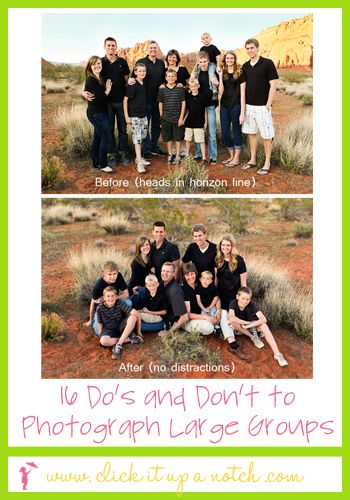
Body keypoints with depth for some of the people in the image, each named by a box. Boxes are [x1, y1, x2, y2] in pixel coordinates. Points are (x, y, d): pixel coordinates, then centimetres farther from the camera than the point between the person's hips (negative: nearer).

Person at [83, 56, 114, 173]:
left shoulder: (100, 78, 12)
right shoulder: (91, 80, -16)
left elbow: (101, 95, 8)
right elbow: (100, 97, -20)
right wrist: (108, 89, -7)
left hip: (100, 113, 9)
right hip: (96, 114, -9)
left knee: (98, 138, 14)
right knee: (106, 137, -8)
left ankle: (95, 163, 23)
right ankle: (103, 165, 1)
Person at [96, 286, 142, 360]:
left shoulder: (119, 303, -18)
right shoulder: (100, 308, -14)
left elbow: (136, 313, -23)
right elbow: (100, 323, 2)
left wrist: (139, 332, -20)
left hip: (121, 327, 0)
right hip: (109, 330, 0)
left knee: (133, 317, -31)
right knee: (103, 341, -36)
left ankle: (118, 345, -28)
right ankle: (130, 338, -17)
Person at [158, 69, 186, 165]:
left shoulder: (180, 88, -3)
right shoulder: (162, 89, 0)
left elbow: (183, 103, -2)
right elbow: (160, 103, 7)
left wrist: (181, 117, -6)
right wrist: (161, 117, 5)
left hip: (178, 118, -1)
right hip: (166, 118, 1)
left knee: (178, 138, 6)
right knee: (168, 138, 11)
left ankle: (177, 156, 17)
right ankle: (170, 155, 24)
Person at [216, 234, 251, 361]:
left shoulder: (238, 260, -9)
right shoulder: (217, 259, 1)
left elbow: (243, 280, -6)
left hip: (235, 294, -2)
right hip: (222, 294, 2)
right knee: (223, 316, -13)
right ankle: (234, 346, -19)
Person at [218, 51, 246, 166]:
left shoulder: (240, 73, -3)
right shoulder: (223, 73, 9)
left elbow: (242, 93, -6)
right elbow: (221, 91, -1)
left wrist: (242, 112, -12)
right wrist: (220, 76, -9)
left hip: (236, 105, -5)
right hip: (224, 106, 5)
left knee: (236, 132, 2)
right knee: (225, 133, 6)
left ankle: (236, 158, 12)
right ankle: (231, 156, 23)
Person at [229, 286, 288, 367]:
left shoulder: (252, 304, -23)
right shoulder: (233, 303, -26)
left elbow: (263, 319, -32)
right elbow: (231, 318, -44)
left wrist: (249, 325, -38)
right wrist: (247, 323, -36)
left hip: (250, 325, 0)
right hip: (239, 327, 0)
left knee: (263, 325, -31)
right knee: (233, 322, -34)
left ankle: (277, 354, -33)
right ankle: (253, 337, -13)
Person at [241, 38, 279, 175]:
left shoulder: (267, 63, -8)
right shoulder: (245, 66, 9)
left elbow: (273, 84, -9)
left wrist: (268, 105, -13)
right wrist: (243, 104, 8)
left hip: (262, 106, -6)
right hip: (248, 105, 6)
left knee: (266, 135, 0)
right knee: (251, 133, 13)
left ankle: (267, 163, 8)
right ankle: (253, 160, 23)